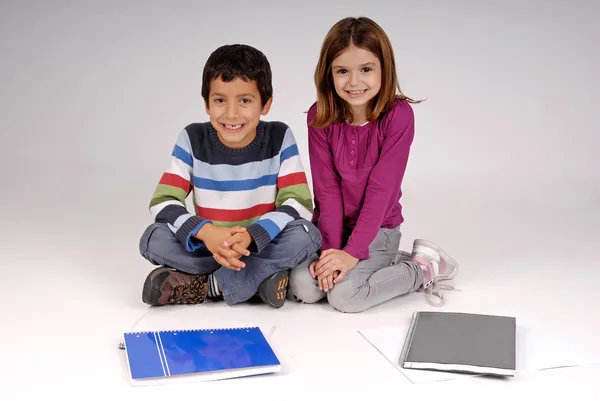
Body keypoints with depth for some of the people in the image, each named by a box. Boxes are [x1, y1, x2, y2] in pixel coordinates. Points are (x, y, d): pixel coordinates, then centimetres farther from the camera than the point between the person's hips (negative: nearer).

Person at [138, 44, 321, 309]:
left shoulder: (279, 138, -9)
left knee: (306, 235, -29)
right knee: (153, 239, -24)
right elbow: (162, 201, -12)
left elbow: (300, 203, -16)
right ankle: (260, 276, -23)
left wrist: (251, 235, -32)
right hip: (209, 245, 1)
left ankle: (205, 285, -23)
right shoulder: (193, 139, -7)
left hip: (265, 246, -1)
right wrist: (206, 232, -31)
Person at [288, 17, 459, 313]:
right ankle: (381, 264, 7)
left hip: (377, 229, -4)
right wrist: (331, 247, -19)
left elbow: (381, 188, -20)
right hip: (330, 225, 4)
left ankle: (423, 268, 1)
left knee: (344, 295, -23)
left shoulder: (398, 115, -17)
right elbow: (326, 187, -10)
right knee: (302, 286, -17)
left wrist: (352, 252, -24)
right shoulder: (319, 116, -8)